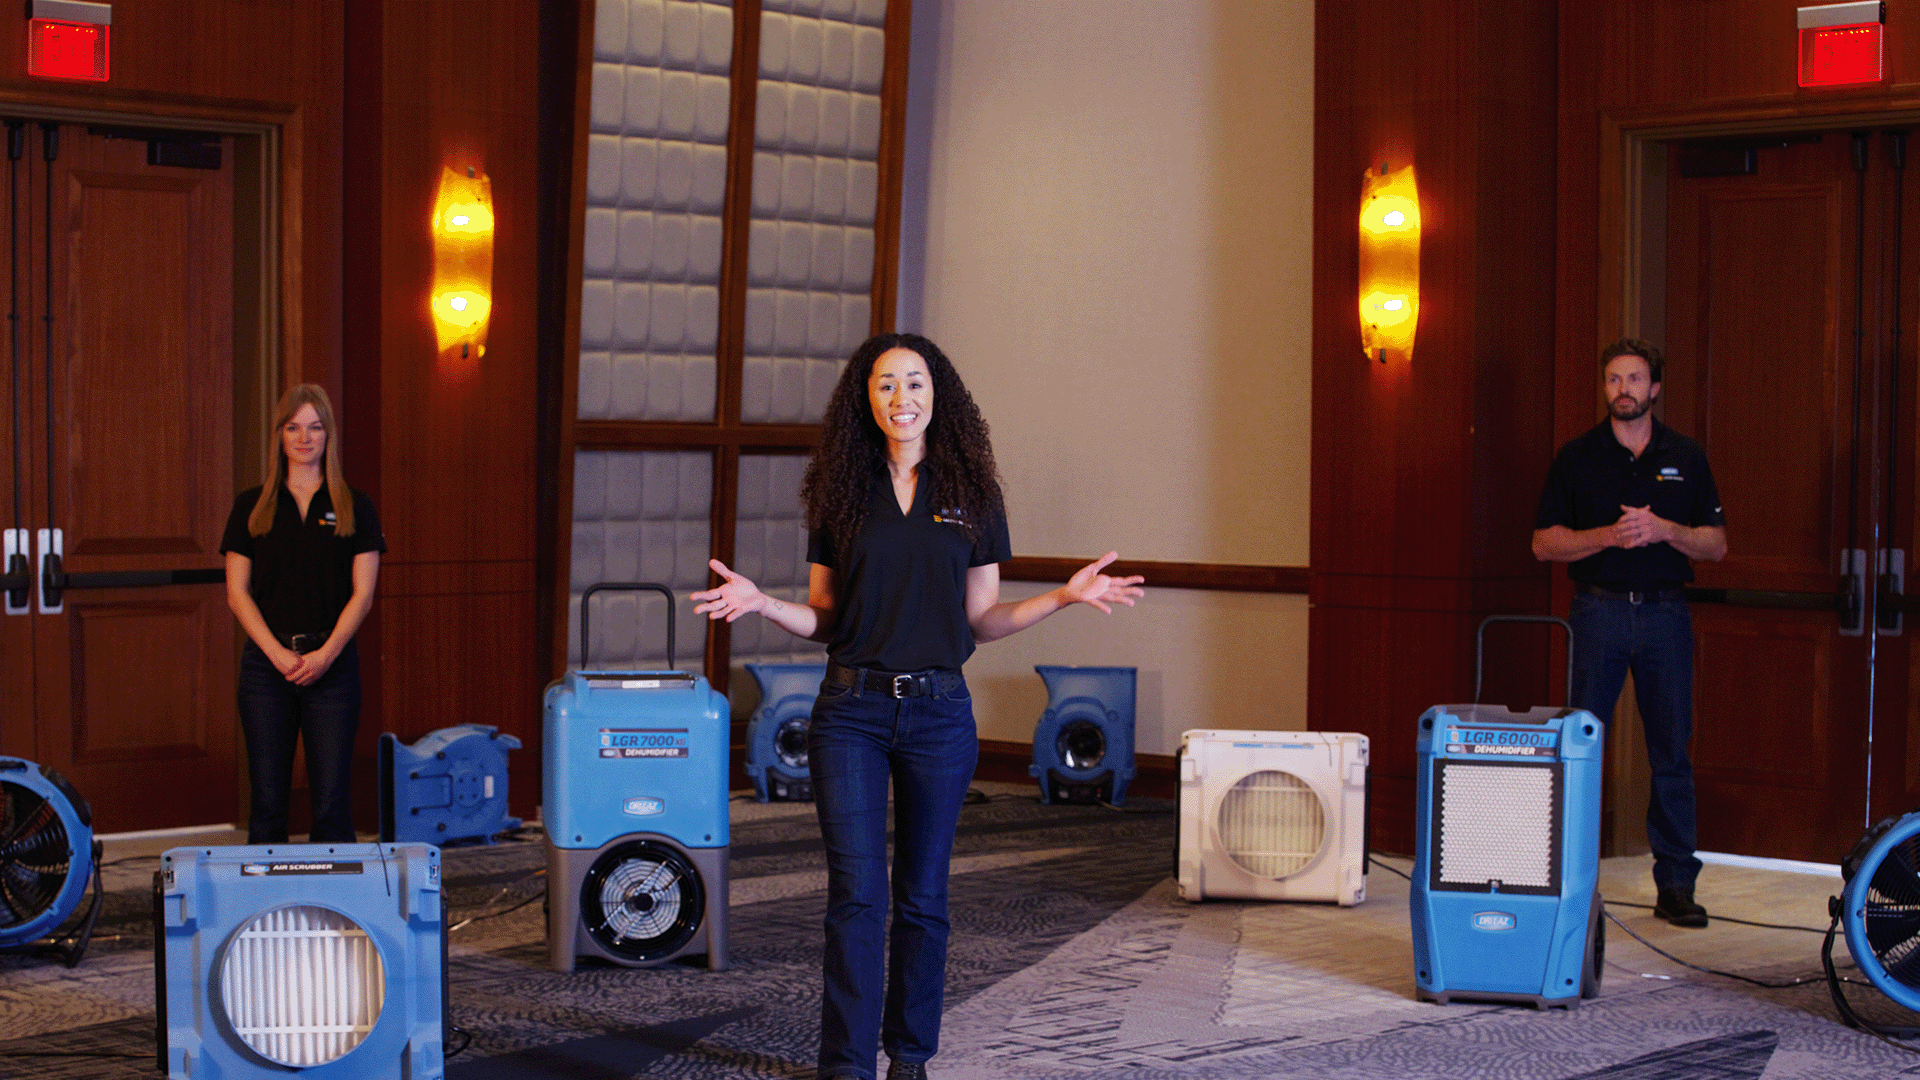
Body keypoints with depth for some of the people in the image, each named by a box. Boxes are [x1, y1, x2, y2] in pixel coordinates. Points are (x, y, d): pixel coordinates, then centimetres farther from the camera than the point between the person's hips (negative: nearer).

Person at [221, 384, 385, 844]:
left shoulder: (355, 508, 5)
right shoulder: (251, 507, 7)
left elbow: (362, 593, 0)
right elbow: (237, 592, 3)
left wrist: (325, 654, -12)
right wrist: (279, 653, -10)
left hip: (332, 664, -1)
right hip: (266, 665, 1)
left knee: (331, 802, -3)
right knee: (268, 801, 2)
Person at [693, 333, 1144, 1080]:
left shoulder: (971, 494, 4)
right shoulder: (840, 493, 4)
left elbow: (983, 619, 7)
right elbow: (822, 618, 7)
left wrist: (1066, 597, -6)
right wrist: (761, 604, -11)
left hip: (938, 711, 1)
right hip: (851, 711, -1)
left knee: (922, 898, 7)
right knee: (856, 894, -5)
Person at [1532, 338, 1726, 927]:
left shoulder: (1685, 457, 8)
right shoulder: (1577, 457, 4)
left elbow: (1717, 543, 7)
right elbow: (1545, 542, 1)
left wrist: (1664, 529, -11)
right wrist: (1609, 535, -14)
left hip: (1666, 614, 1)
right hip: (1598, 611, -1)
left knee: (1672, 752, 2)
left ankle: (1676, 884, 7)